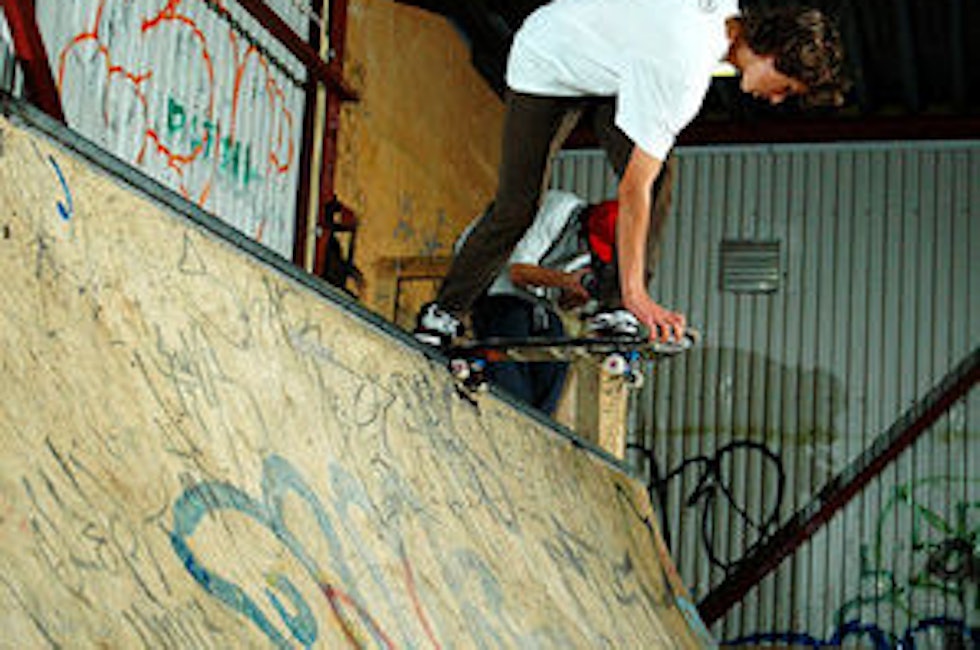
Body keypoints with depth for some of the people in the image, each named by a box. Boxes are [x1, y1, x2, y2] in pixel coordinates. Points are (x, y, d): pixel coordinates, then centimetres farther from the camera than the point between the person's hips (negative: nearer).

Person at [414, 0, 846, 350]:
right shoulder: (680, 69, -40)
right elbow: (633, 189, -40)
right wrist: (635, 291, -41)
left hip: (609, 64, 8)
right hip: (546, 65, -8)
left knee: (657, 180, -13)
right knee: (517, 209, -9)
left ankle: (615, 313, -11)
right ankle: (445, 313, 7)